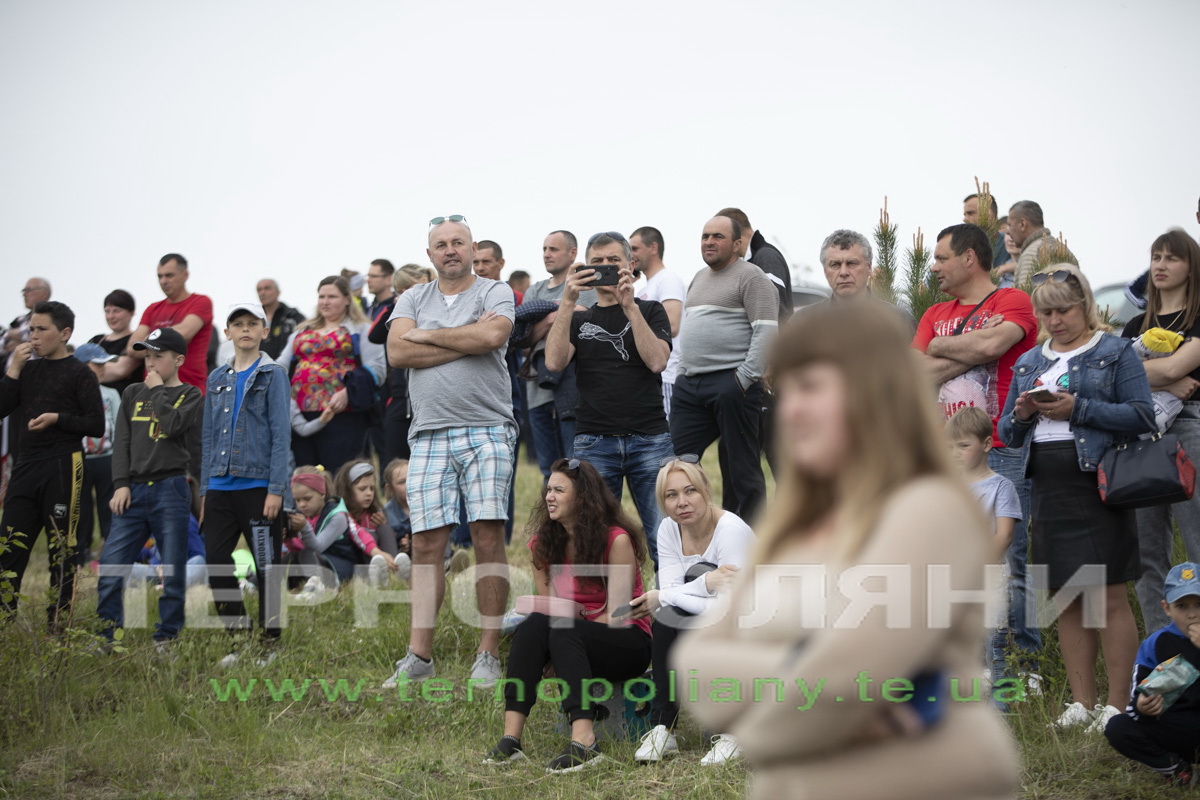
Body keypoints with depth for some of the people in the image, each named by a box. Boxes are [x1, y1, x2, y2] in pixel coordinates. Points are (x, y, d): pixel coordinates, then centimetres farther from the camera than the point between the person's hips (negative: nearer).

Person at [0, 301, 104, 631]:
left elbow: (96, 425, -5)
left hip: (63, 467, -6)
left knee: (62, 551, -1)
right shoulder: (28, 369, 16)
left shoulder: (79, 373, -1)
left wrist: (57, 418, -16)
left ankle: (58, 628, 4)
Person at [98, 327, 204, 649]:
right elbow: (122, 442, 11)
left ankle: (166, 640, 8)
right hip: (134, 490, 4)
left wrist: (157, 390, -2)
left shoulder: (191, 396, 5)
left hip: (170, 490, -4)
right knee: (110, 568, -2)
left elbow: (172, 425, -15)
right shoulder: (133, 394, 16)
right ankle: (105, 638, 7)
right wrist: (121, 484, 0)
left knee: (172, 572, -1)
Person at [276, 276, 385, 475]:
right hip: (300, 413, 6)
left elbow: (375, 369, -5)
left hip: (341, 414, -5)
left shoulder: (361, 330, 7)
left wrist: (348, 393, -19)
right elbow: (282, 365, 27)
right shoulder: (303, 331, 25)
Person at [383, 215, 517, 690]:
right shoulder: (412, 299, 17)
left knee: (488, 537, -7)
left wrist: (426, 336, -2)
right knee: (426, 544, -1)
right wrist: (465, 342, -4)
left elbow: (492, 336, -14)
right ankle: (419, 656, 1)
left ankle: (489, 654, -1)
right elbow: (398, 352, 0)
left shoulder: (494, 292, 8)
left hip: (486, 431, -2)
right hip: (429, 435, 3)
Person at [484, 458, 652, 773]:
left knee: (563, 633, -33)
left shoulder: (616, 540, -12)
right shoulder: (545, 543, 6)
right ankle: (511, 736, -37)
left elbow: (616, 616, -16)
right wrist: (546, 655, -18)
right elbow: (549, 610, 3)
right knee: (533, 625, -26)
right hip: (571, 642, 5)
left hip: (629, 645, -5)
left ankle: (584, 741, -48)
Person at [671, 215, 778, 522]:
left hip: (731, 384, -8)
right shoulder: (699, 278, 22)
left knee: (742, 470, -3)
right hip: (689, 386, 8)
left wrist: (746, 377, -17)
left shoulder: (749, 276, -3)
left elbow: (766, 330, -12)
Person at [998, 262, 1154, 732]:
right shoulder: (1029, 363, 17)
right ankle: (1081, 703, 16)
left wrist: (1078, 409, -17)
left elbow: (1142, 416, -9)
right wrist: (1020, 414, -4)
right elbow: (1007, 435, 18)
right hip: (1048, 491, 6)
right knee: (1066, 599, 8)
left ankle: (1117, 706, 2)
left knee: (1109, 598, -4)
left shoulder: (1115, 352, 1)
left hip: (1097, 486, -6)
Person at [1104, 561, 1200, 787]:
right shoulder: (1156, 644, 4)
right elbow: (1137, 698, 0)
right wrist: (1141, 707, -24)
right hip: (1176, 727, 3)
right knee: (1117, 728, -20)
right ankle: (1175, 768, -12)